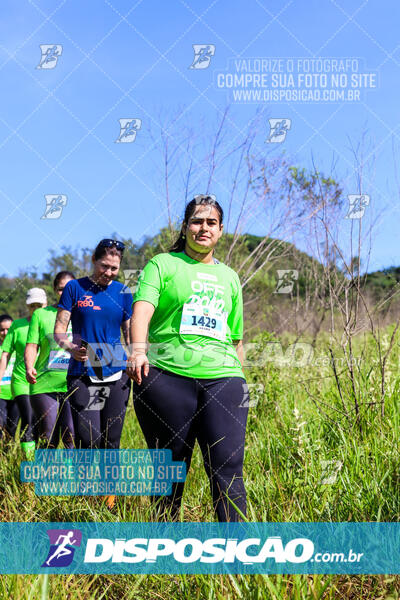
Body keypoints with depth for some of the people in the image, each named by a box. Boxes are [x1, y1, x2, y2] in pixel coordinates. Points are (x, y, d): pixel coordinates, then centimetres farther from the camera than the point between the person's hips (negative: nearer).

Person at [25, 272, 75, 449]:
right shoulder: (41, 314, 10)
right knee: (48, 442, 2)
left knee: (73, 440, -10)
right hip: (44, 386, 0)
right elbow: (31, 345, 5)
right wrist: (29, 367, -14)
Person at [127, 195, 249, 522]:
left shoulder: (230, 277, 22)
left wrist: (240, 380, 22)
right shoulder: (162, 264, 9)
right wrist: (137, 349, -27)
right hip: (166, 376, -2)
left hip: (222, 377, 3)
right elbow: (143, 308, -9)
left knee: (228, 469, -9)